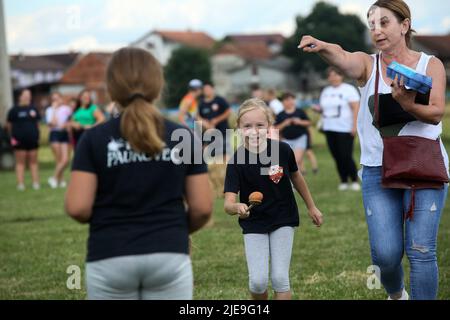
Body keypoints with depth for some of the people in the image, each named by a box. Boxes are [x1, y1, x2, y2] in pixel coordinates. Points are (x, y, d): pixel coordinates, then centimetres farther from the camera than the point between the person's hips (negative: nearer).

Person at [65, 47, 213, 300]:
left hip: (110, 259, 0)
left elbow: (77, 208, -9)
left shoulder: (95, 139, -4)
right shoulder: (183, 137, 0)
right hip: (169, 256, 1)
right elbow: (202, 208, 1)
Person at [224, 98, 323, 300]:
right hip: (254, 224, 0)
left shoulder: (282, 150, -15)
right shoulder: (237, 161, -19)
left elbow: (295, 176, 7)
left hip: (283, 220, 1)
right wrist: (237, 208, -49)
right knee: (258, 280, -7)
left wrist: (311, 207, 17)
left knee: (279, 278, -6)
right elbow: (228, 203, -26)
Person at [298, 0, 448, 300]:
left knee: (421, 250, -8)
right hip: (378, 170, 1)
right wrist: (322, 47, -45)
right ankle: (396, 294, 30)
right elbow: (343, 58, -22)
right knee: (386, 253, -3)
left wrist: (407, 103, -32)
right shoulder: (368, 64, 2)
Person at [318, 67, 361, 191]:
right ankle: (344, 182, 12)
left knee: (346, 156, -10)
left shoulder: (348, 89, -3)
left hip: (345, 129, -6)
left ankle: (354, 181, 2)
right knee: (337, 157, 5)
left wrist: (354, 125, -17)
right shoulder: (325, 91, 17)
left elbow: (356, 108, -10)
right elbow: (323, 108, 25)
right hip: (329, 129, 6)